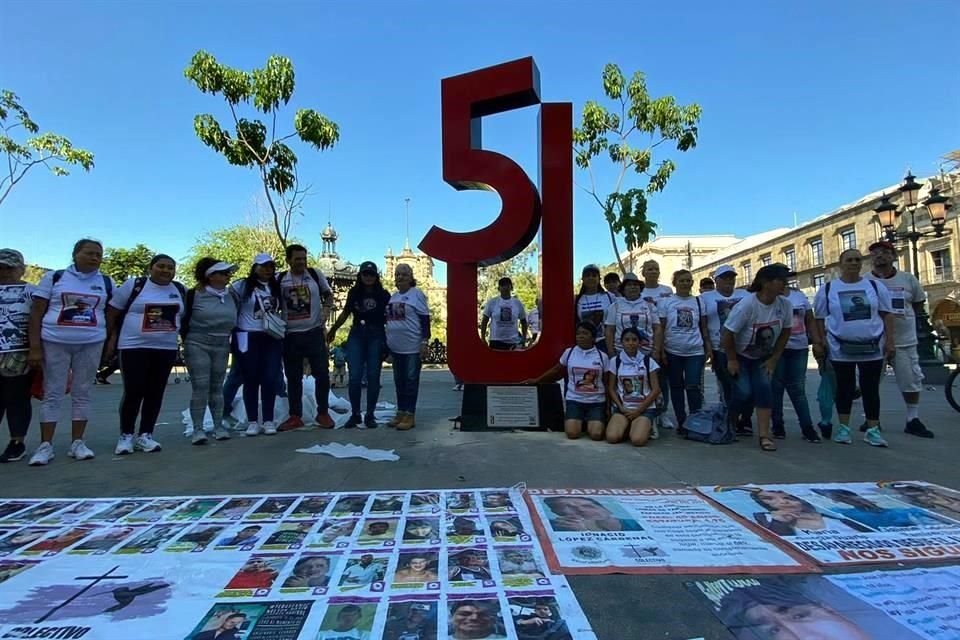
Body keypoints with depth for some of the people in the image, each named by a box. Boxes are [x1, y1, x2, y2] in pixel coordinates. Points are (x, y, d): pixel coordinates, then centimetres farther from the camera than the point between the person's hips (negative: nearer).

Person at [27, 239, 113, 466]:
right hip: (55, 343, -1)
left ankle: (77, 443, 14)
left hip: (91, 344, 2)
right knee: (53, 393, 2)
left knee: (82, 393, 6)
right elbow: (36, 313, -1)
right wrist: (35, 347, -7)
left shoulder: (106, 283, 6)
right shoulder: (54, 277, 1)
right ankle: (45, 445, 9)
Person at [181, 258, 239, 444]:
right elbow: (183, 319, -2)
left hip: (222, 347, 4)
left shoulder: (232, 296, 6)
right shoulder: (194, 294, -8)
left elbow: (235, 320, 17)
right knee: (200, 387, -8)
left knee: (216, 387, 9)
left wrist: (231, 339, 12)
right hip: (197, 345, -4)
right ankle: (198, 429, -2)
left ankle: (219, 426, 15)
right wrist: (188, 341, 0)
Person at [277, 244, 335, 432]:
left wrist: (325, 309, -6)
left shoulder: (315, 274, 0)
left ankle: (323, 413, 15)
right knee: (293, 377, 8)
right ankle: (295, 416, 18)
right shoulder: (280, 279, 3)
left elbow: (328, 294, 11)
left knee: (322, 373, 0)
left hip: (314, 332, -1)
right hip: (290, 335, 1)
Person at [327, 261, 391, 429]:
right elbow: (345, 313, 18)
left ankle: (370, 415, 12)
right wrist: (333, 330, 22)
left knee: (373, 377, 3)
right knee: (355, 377, -3)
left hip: (376, 337, -1)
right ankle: (355, 414, 9)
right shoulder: (354, 292, 7)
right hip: (356, 335, 2)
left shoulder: (383, 294, 0)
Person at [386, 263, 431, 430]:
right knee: (399, 381, 12)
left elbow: (425, 319, -10)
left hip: (413, 346, -7)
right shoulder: (393, 296, 14)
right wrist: (386, 341, 20)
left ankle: (410, 416, 5)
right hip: (396, 347, 7)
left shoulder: (416, 294, -6)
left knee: (411, 381, -1)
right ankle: (400, 413, 21)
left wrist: (425, 341, -17)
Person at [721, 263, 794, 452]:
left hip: (763, 357, 4)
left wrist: (774, 359, -2)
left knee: (763, 388, -12)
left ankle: (764, 436, -7)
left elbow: (785, 332, 0)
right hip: (740, 356, -4)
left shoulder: (784, 304, -14)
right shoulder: (746, 305, -28)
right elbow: (727, 334, -22)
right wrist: (732, 360, -15)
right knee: (744, 392, -14)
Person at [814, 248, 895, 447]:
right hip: (841, 348, -1)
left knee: (871, 389, 5)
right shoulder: (828, 289, 0)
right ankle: (843, 427, 17)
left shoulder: (875, 286, 3)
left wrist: (890, 341, -1)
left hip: (872, 347, 1)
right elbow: (820, 318, 4)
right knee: (845, 388, 8)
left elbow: (886, 315, 5)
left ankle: (873, 430, 14)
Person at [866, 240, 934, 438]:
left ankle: (913, 420, 19)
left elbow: (919, 305, 14)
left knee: (912, 380, 6)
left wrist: (904, 317, 1)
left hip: (904, 340, 2)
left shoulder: (908, 279, 4)